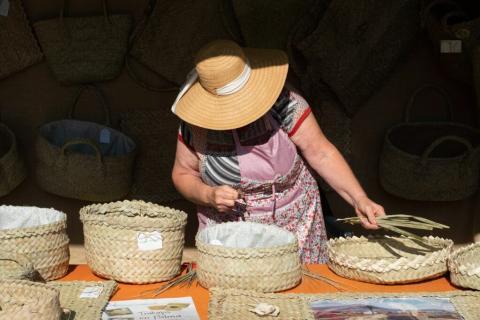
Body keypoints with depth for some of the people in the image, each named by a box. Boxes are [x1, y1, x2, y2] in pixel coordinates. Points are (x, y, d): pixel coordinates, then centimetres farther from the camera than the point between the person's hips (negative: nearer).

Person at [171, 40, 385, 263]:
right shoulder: (195, 124, -12)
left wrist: (359, 199, -20)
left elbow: (321, 153, -13)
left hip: (293, 225, 0)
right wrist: (208, 195, -19)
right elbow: (183, 174, 1)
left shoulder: (283, 105, -18)